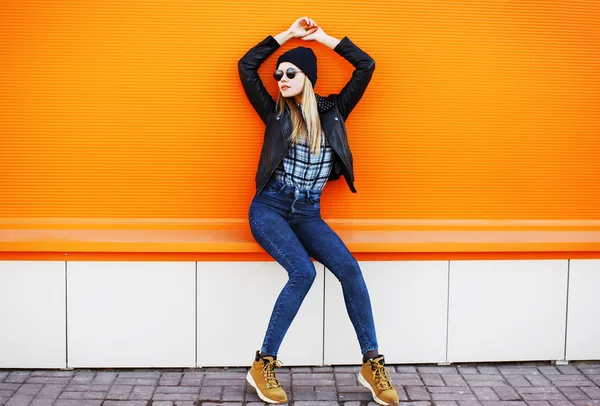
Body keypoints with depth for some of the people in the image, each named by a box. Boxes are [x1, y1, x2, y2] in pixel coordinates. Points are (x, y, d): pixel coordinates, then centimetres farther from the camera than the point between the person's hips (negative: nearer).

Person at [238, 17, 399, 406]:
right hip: (269, 208, -2)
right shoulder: (275, 112, 5)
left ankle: (372, 363, -13)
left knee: (349, 268, -22)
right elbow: (246, 66, 3)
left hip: (307, 214, 2)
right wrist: (288, 34, 7)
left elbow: (366, 66, 6)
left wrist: (323, 38, 9)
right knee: (303, 272, -27)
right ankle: (263, 365, -17)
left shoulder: (333, 110, 8)